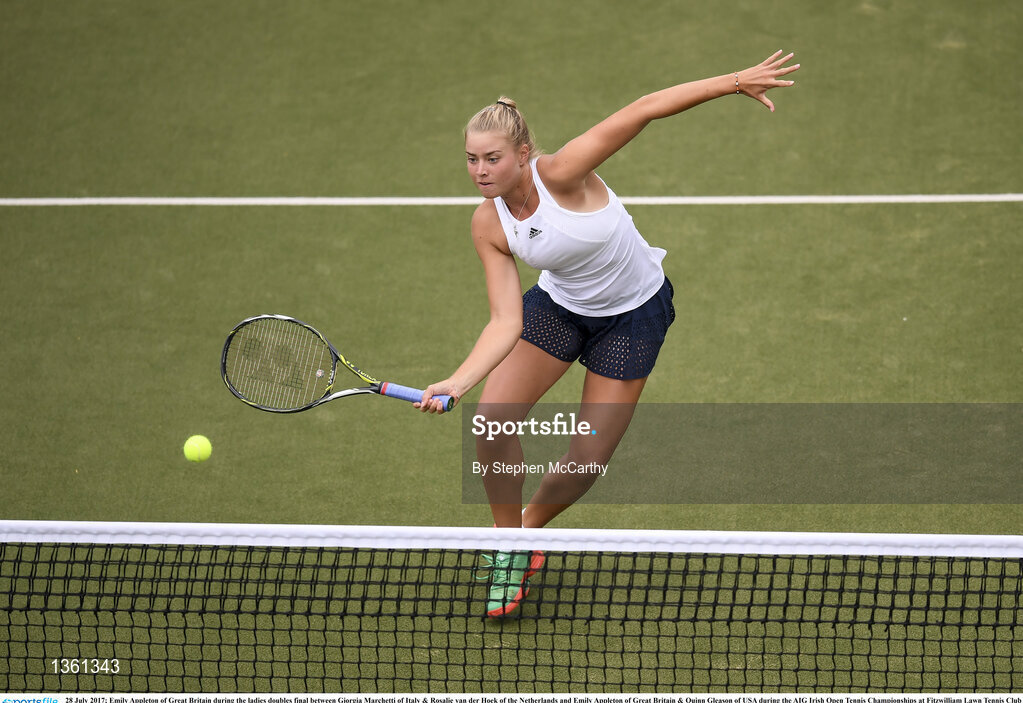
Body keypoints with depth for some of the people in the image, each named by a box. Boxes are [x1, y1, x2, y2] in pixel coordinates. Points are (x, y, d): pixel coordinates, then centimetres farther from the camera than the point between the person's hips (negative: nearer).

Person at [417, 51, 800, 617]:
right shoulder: (488, 226, -17)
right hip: (558, 308, 3)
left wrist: (734, 81, -35)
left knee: (587, 462, -3)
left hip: (634, 313, -3)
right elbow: (505, 324, -20)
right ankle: (506, 544, 8)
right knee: (492, 418, -17)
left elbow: (641, 111, -31)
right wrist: (457, 381, -35)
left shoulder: (559, 174, -31)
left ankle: (530, 527, 29)